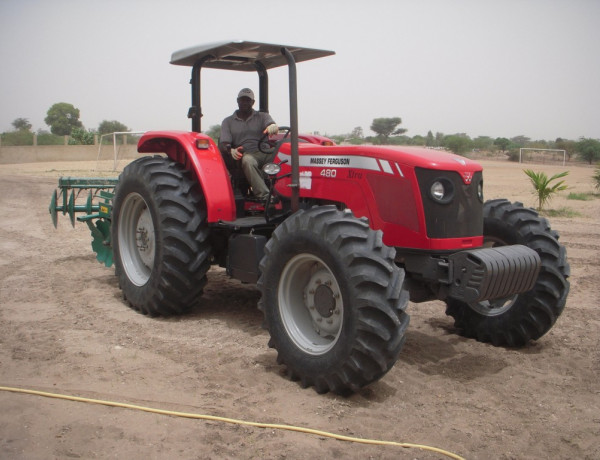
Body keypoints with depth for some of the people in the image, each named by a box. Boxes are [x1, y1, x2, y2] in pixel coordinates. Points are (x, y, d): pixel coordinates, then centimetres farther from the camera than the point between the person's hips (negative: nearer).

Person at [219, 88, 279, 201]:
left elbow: (272, 124, -6)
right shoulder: (228, 122, 16)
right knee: (247, 160, -39)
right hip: (246, 155, -1)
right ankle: (264, 196, -46)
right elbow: (223, 144, 3)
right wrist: (231, 151, -23)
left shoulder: (262, 116, 18)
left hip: (266, 153, 1)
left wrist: (273, 126, -34)